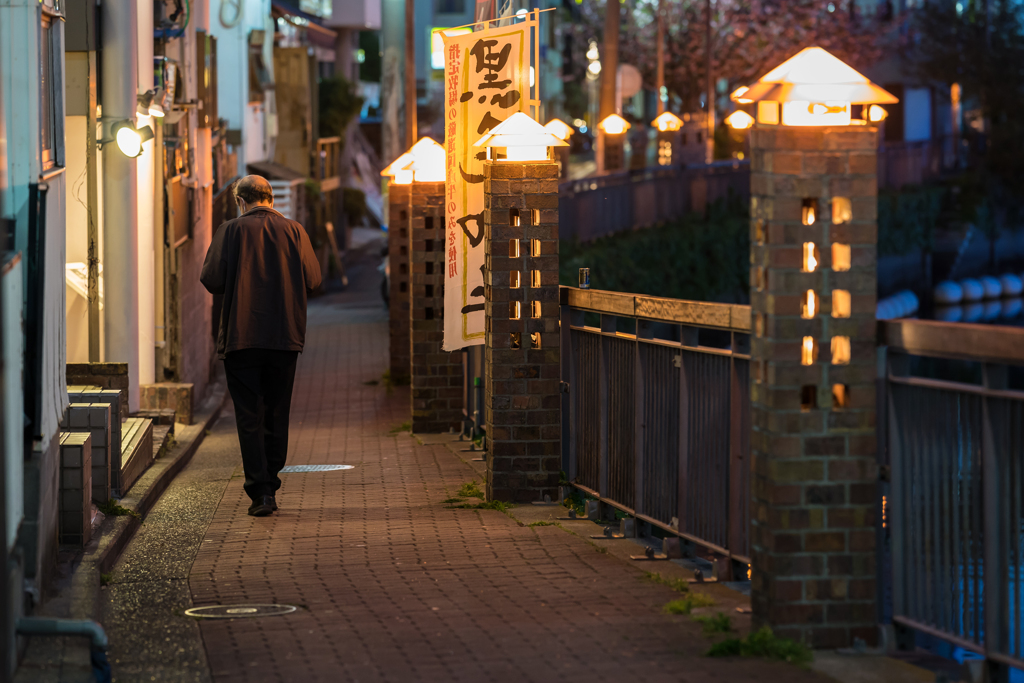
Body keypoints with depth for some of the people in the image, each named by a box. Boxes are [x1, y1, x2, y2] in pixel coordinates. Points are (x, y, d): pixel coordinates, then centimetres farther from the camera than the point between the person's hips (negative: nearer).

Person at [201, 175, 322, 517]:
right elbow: (312, 279, 0)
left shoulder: (231, 231, -5)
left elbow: (211, 280, -9)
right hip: (285, 336, 2)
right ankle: (270, 485, 19)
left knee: (249, 415, 1)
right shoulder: (294, 231, 1)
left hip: (241, 335, -2)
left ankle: (260, 491, -8)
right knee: (277, 414, 14)